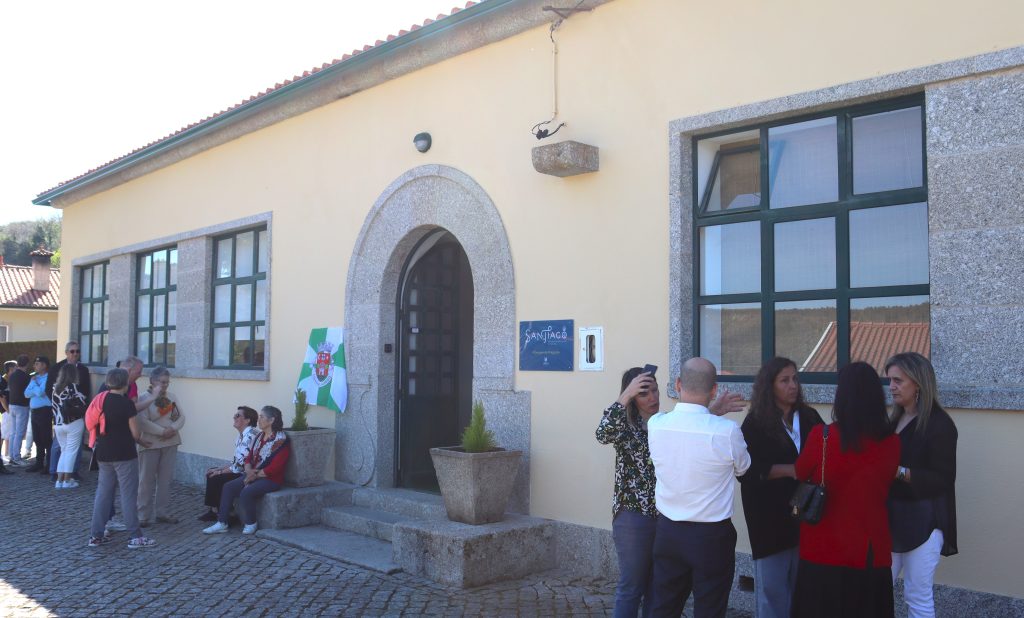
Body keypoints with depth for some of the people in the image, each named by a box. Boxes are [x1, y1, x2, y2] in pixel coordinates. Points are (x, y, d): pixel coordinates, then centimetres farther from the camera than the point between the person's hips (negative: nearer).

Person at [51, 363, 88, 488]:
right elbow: (83, 403, -12)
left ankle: (59, 480, 11)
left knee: (64, 451, 15)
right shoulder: (73, 387, -8)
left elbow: (54, 405, 9)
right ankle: (67, 481, 0)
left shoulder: (55, 388, 9)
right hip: (74, 423, -6)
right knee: (71, 451, 0)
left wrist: (57, 420, 13)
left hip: (58, 424, 6)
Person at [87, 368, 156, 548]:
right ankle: (136, 536, 5)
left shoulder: (101, 400, 5)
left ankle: (96, 535, 16)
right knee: (128, 494, 0)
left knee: (103, 492, 13)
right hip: (124, 454, -6)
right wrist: (140, 440, 11)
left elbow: (97, 427, 14)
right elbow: (135, 433, -13)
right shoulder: (126, 402, -14)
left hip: (104, 454, 6)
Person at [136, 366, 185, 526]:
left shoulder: (172, 397, 9)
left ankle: (163, 512, 18)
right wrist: (162, 431, -22)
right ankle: (144, 515, 7)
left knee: (166, 479, 10)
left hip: (170, 443, 5)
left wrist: (173, 429, -13)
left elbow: (181, 417, 6)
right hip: (150, 444, -5)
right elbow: (142, 422, -18)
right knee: (147, 481, 1)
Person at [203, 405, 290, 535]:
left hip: (271, 479, -9)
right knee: (228, 487, -6)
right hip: (253, 475, 9)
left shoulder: (280, 440, -16)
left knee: (246, 493, -28)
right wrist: (248, 470, -8)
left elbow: (275, 467, -20)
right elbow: (249, 456, 13)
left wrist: (255, 475, -14)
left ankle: (251, 524, -6)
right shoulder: (259, 436, 11)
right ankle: (222, 523, -3)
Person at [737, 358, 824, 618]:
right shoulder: (755, 423, -3)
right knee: (772, 587, 2)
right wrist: (790, 470, -17)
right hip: (771, 517, -3)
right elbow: (746, 470, -10)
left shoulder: (809, 417, 8)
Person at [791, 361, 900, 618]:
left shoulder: (822, 436, -17)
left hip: (825, 549, -3)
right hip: (871, 551, 3)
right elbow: (882, 485, 10)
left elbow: (799, 474, 2)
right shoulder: (891, 443, -7)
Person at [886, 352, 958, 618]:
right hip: (892, 516, 7)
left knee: (917, 596, 1)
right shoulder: (895, 420, 13)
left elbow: (943, 480, -16)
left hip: (923, 521, -7)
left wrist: (900, 472, -25)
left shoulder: (940, 423, -11)